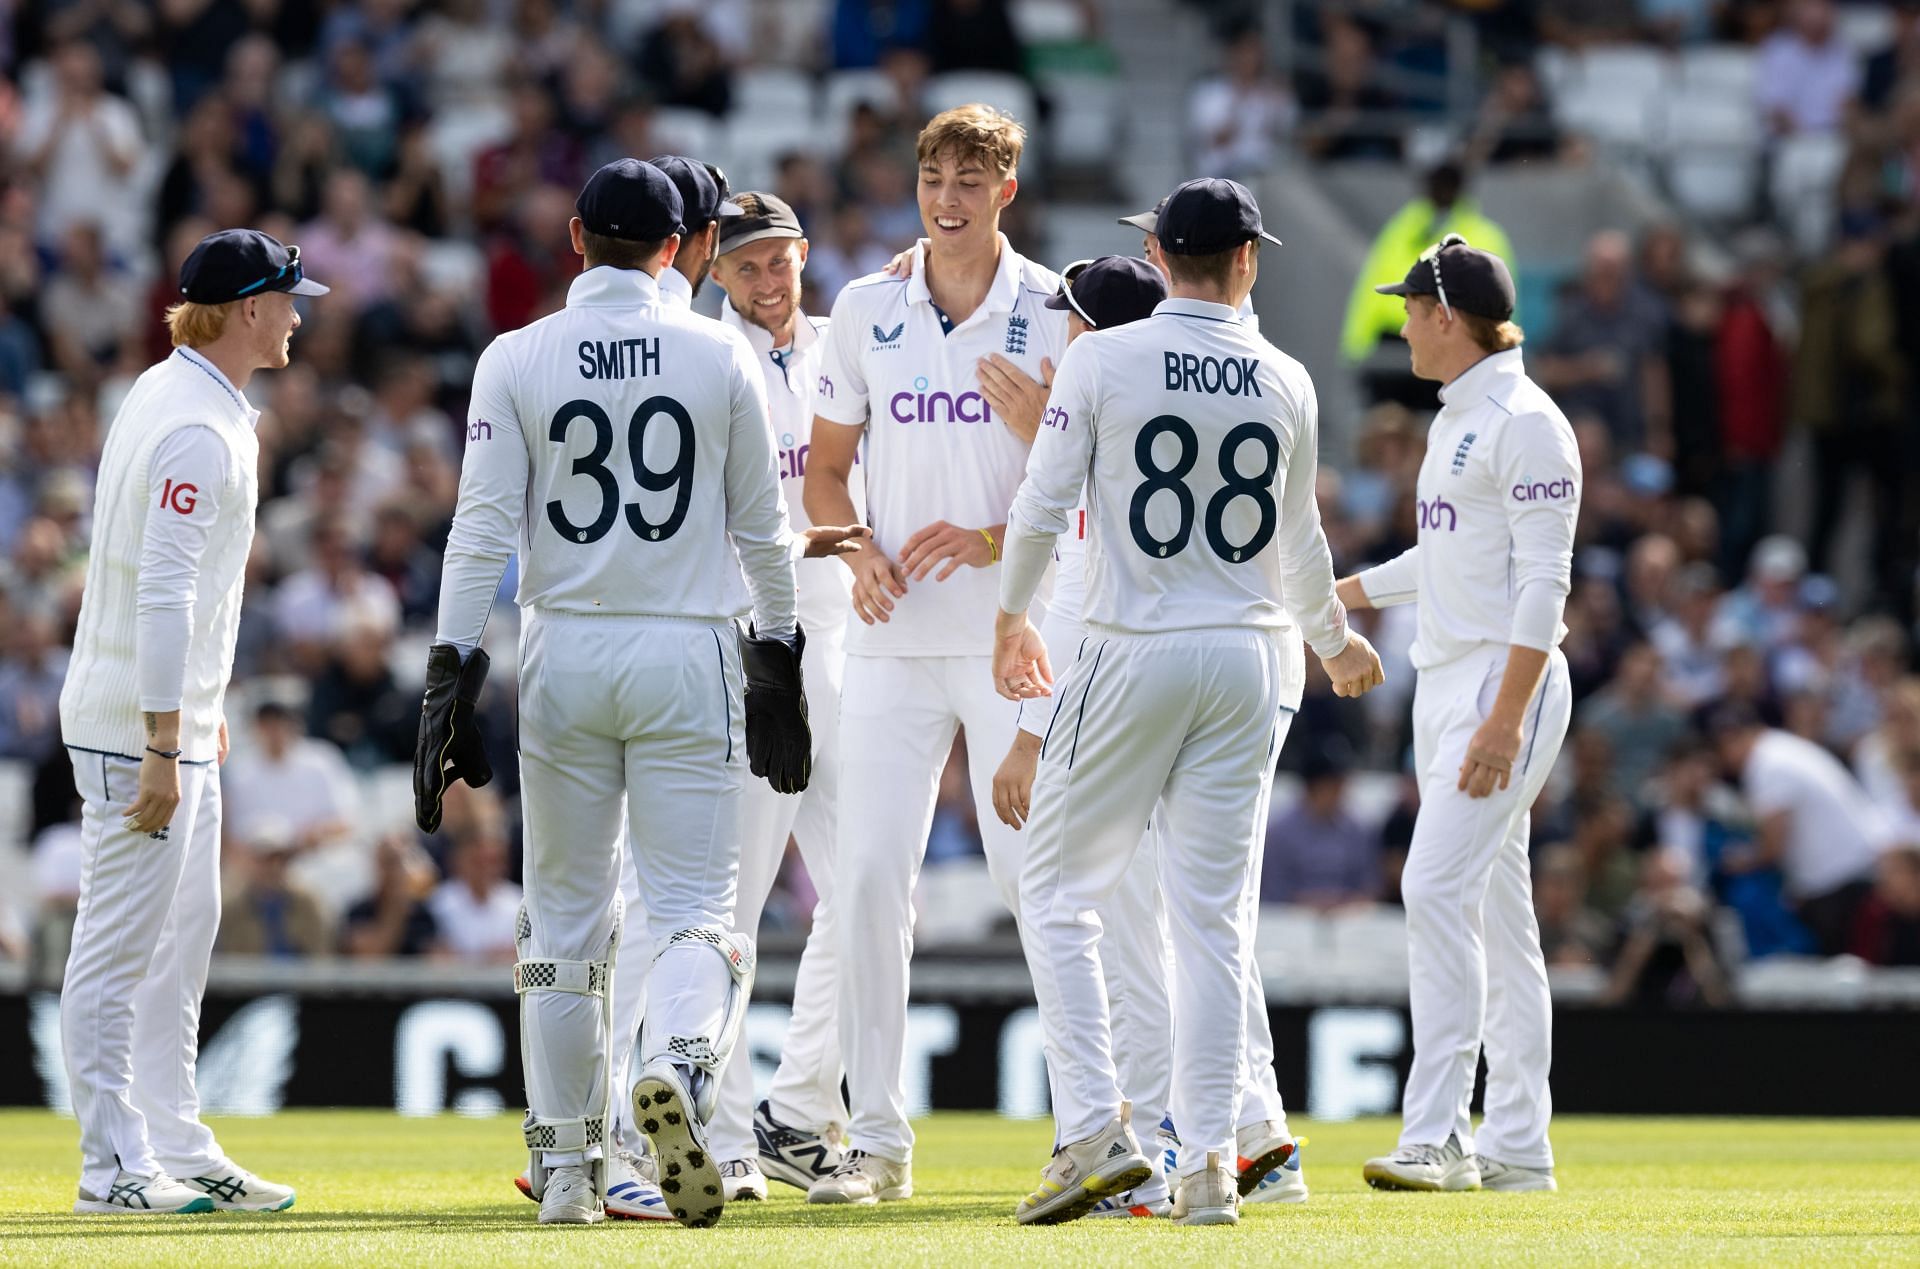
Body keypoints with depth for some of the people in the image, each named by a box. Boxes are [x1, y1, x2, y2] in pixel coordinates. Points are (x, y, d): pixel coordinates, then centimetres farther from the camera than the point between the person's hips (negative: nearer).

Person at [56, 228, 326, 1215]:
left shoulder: (171, 396, 13)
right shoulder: (197, 430, -19)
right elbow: (163, 595, -25)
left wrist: (203, 708, 26)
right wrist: (162, 752, -26)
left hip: (175, 718, 11)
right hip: (136, 725, -11)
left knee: (182, 937, 15)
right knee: (121, 947, -6)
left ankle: (179, 1152, 20)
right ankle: (115, 1168, -3)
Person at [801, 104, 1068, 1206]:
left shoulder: (1055, 314, -2)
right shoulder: (867, 311, 8)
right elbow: (825, 468, 15)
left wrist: (990, 539, -17)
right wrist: (859, 551, -5)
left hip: (1014, 633, -3)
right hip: (893, 635, 3)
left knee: (1032, 874, -6)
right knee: (870, 876, -3)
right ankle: (877, 1140, 2)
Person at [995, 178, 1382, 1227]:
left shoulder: (1102, 360, -6)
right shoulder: (1284, 381, 5)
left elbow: (1041, 508, -6)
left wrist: (1011, 620, 13)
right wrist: (1334, 640, 36)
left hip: (1135, 657, -3)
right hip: (1252, 661, 3)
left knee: (1059, 893, 7)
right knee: (1215, 915, 6)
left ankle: (1095, 1130, -7)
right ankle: (1207, 1165, 3)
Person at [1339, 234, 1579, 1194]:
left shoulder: (1526, 424, -13)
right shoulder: (1454, 423, 17)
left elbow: (1543, 581, -19)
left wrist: (1507, 714, -25)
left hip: (1506, 679, -10)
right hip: (1445, 682, 10)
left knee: (1438, 886, -18)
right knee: (1494, 909, 9)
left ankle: (1436, 1137, -21)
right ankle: (1516, 1146, 11)